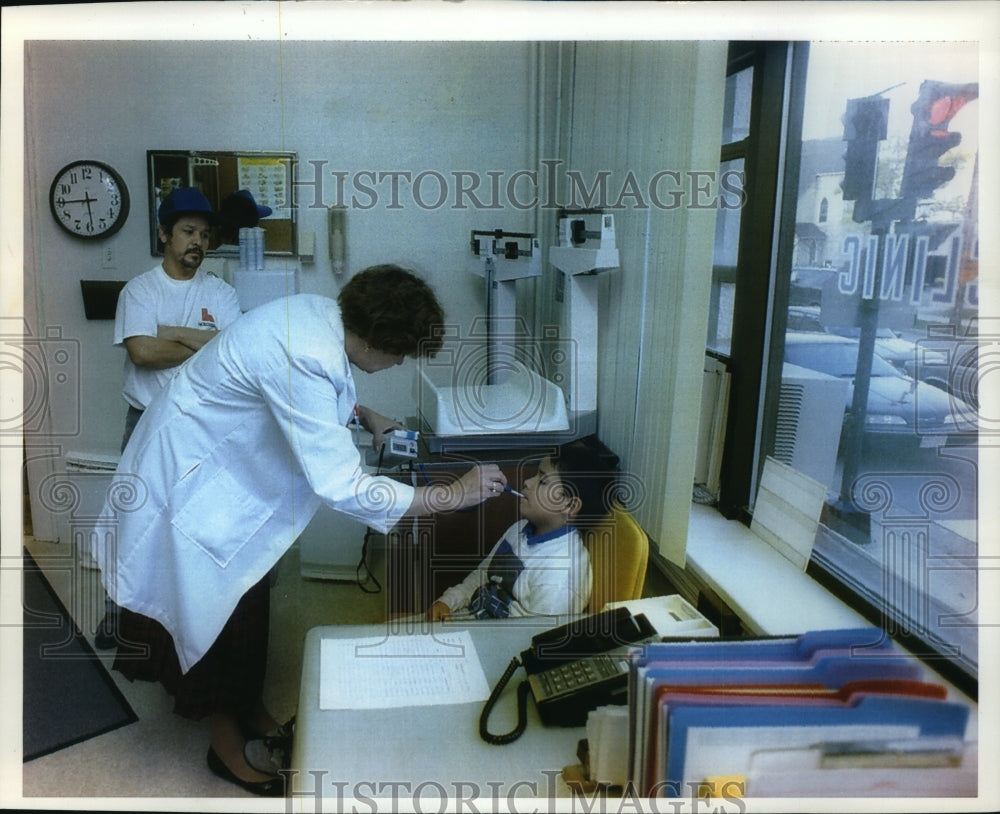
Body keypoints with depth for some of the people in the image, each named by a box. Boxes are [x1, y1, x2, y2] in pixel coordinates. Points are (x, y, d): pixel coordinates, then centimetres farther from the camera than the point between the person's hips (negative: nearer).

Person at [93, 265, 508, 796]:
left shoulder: (322, 312, -10)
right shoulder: (305, 359, -38)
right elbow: (342, 487, -37)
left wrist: (364, 415, 1)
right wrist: (455, 494, -31)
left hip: (233, 463, 9)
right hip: (190, 475, -9)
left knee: (250, 594, 19)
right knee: (216, 606, 6)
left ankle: (249, 709, 39)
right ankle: (226, 743, 27)